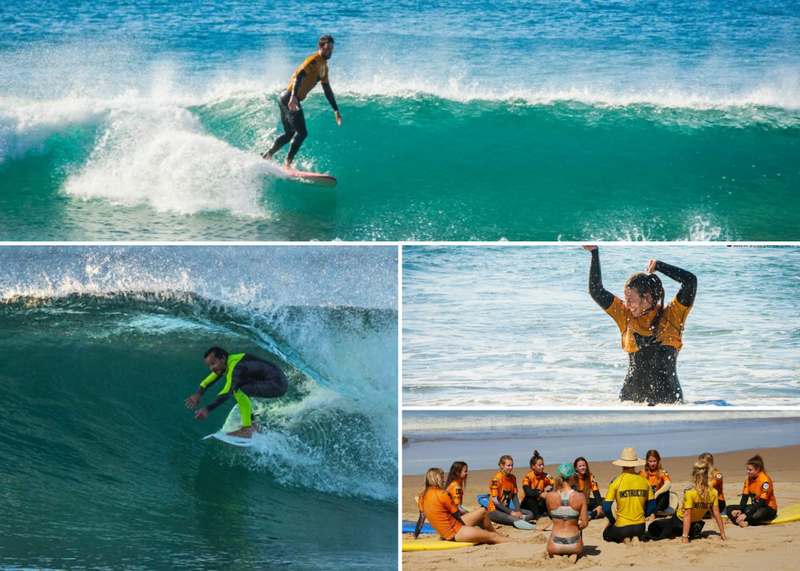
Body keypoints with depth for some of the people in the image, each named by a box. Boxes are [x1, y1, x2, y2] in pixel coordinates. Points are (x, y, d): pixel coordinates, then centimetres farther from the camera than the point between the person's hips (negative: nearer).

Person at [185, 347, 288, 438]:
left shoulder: (236, 367, -24)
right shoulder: (226, 363, 5)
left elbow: (227, 392, -36)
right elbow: (207, 381, 9)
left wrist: (207, 409, -43)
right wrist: (199, 394, -9)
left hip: (277, 384, -10)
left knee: (240, 390, -24)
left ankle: (247, 429, -21)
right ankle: (251, 424, 20)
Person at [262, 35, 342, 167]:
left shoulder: (324, 67, 19)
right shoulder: (314, 61, -12)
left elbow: (327, 90, 28)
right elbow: (299, 76, -27)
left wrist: (336, 110, 27)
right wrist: (293, 97, -41)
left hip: (287, 99, 10)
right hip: (290, 99, -10)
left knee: (289, 134, 19)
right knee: (301, 133, -14)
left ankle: (265, 157, 24)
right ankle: (287, 163, -14)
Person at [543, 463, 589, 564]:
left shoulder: (549, 496, -10)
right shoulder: (580, 497, -12)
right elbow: (584, 523, -9)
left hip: (555, 545, 1)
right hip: (574, 545, -1)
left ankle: (555, 556, 4)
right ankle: (573, 555, 4)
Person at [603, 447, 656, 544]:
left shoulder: (616, 481, -9)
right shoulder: (644, 481, 1)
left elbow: (606, 508, -11)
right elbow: (652, 507, 6)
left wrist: (612, 521, 7)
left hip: (622, 528, -2)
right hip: (640, 527, 2)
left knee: (607, 532, 32)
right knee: (635, 533, 38)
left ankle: (625, 539, 0)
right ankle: (635, 538, 1)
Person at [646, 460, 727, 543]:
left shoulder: (689, 491, -25)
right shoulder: (713, 493, -13)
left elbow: (687, 514, -27)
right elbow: (717, 513, -10)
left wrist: (685, 537, -28)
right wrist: (723, 534, -1)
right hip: (695, 526, 5)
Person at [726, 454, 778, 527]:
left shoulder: (765, 480, -20)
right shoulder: (749, 479, 3)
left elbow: (762, 502, -24)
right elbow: (745, 497, 1)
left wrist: (746, 515, -30)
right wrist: (739, 510, -19)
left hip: (769, 509, -8)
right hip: (755, 506, 8)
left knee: (759, 513, -43)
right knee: (729, 509, -5)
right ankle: (740, 521, -33)